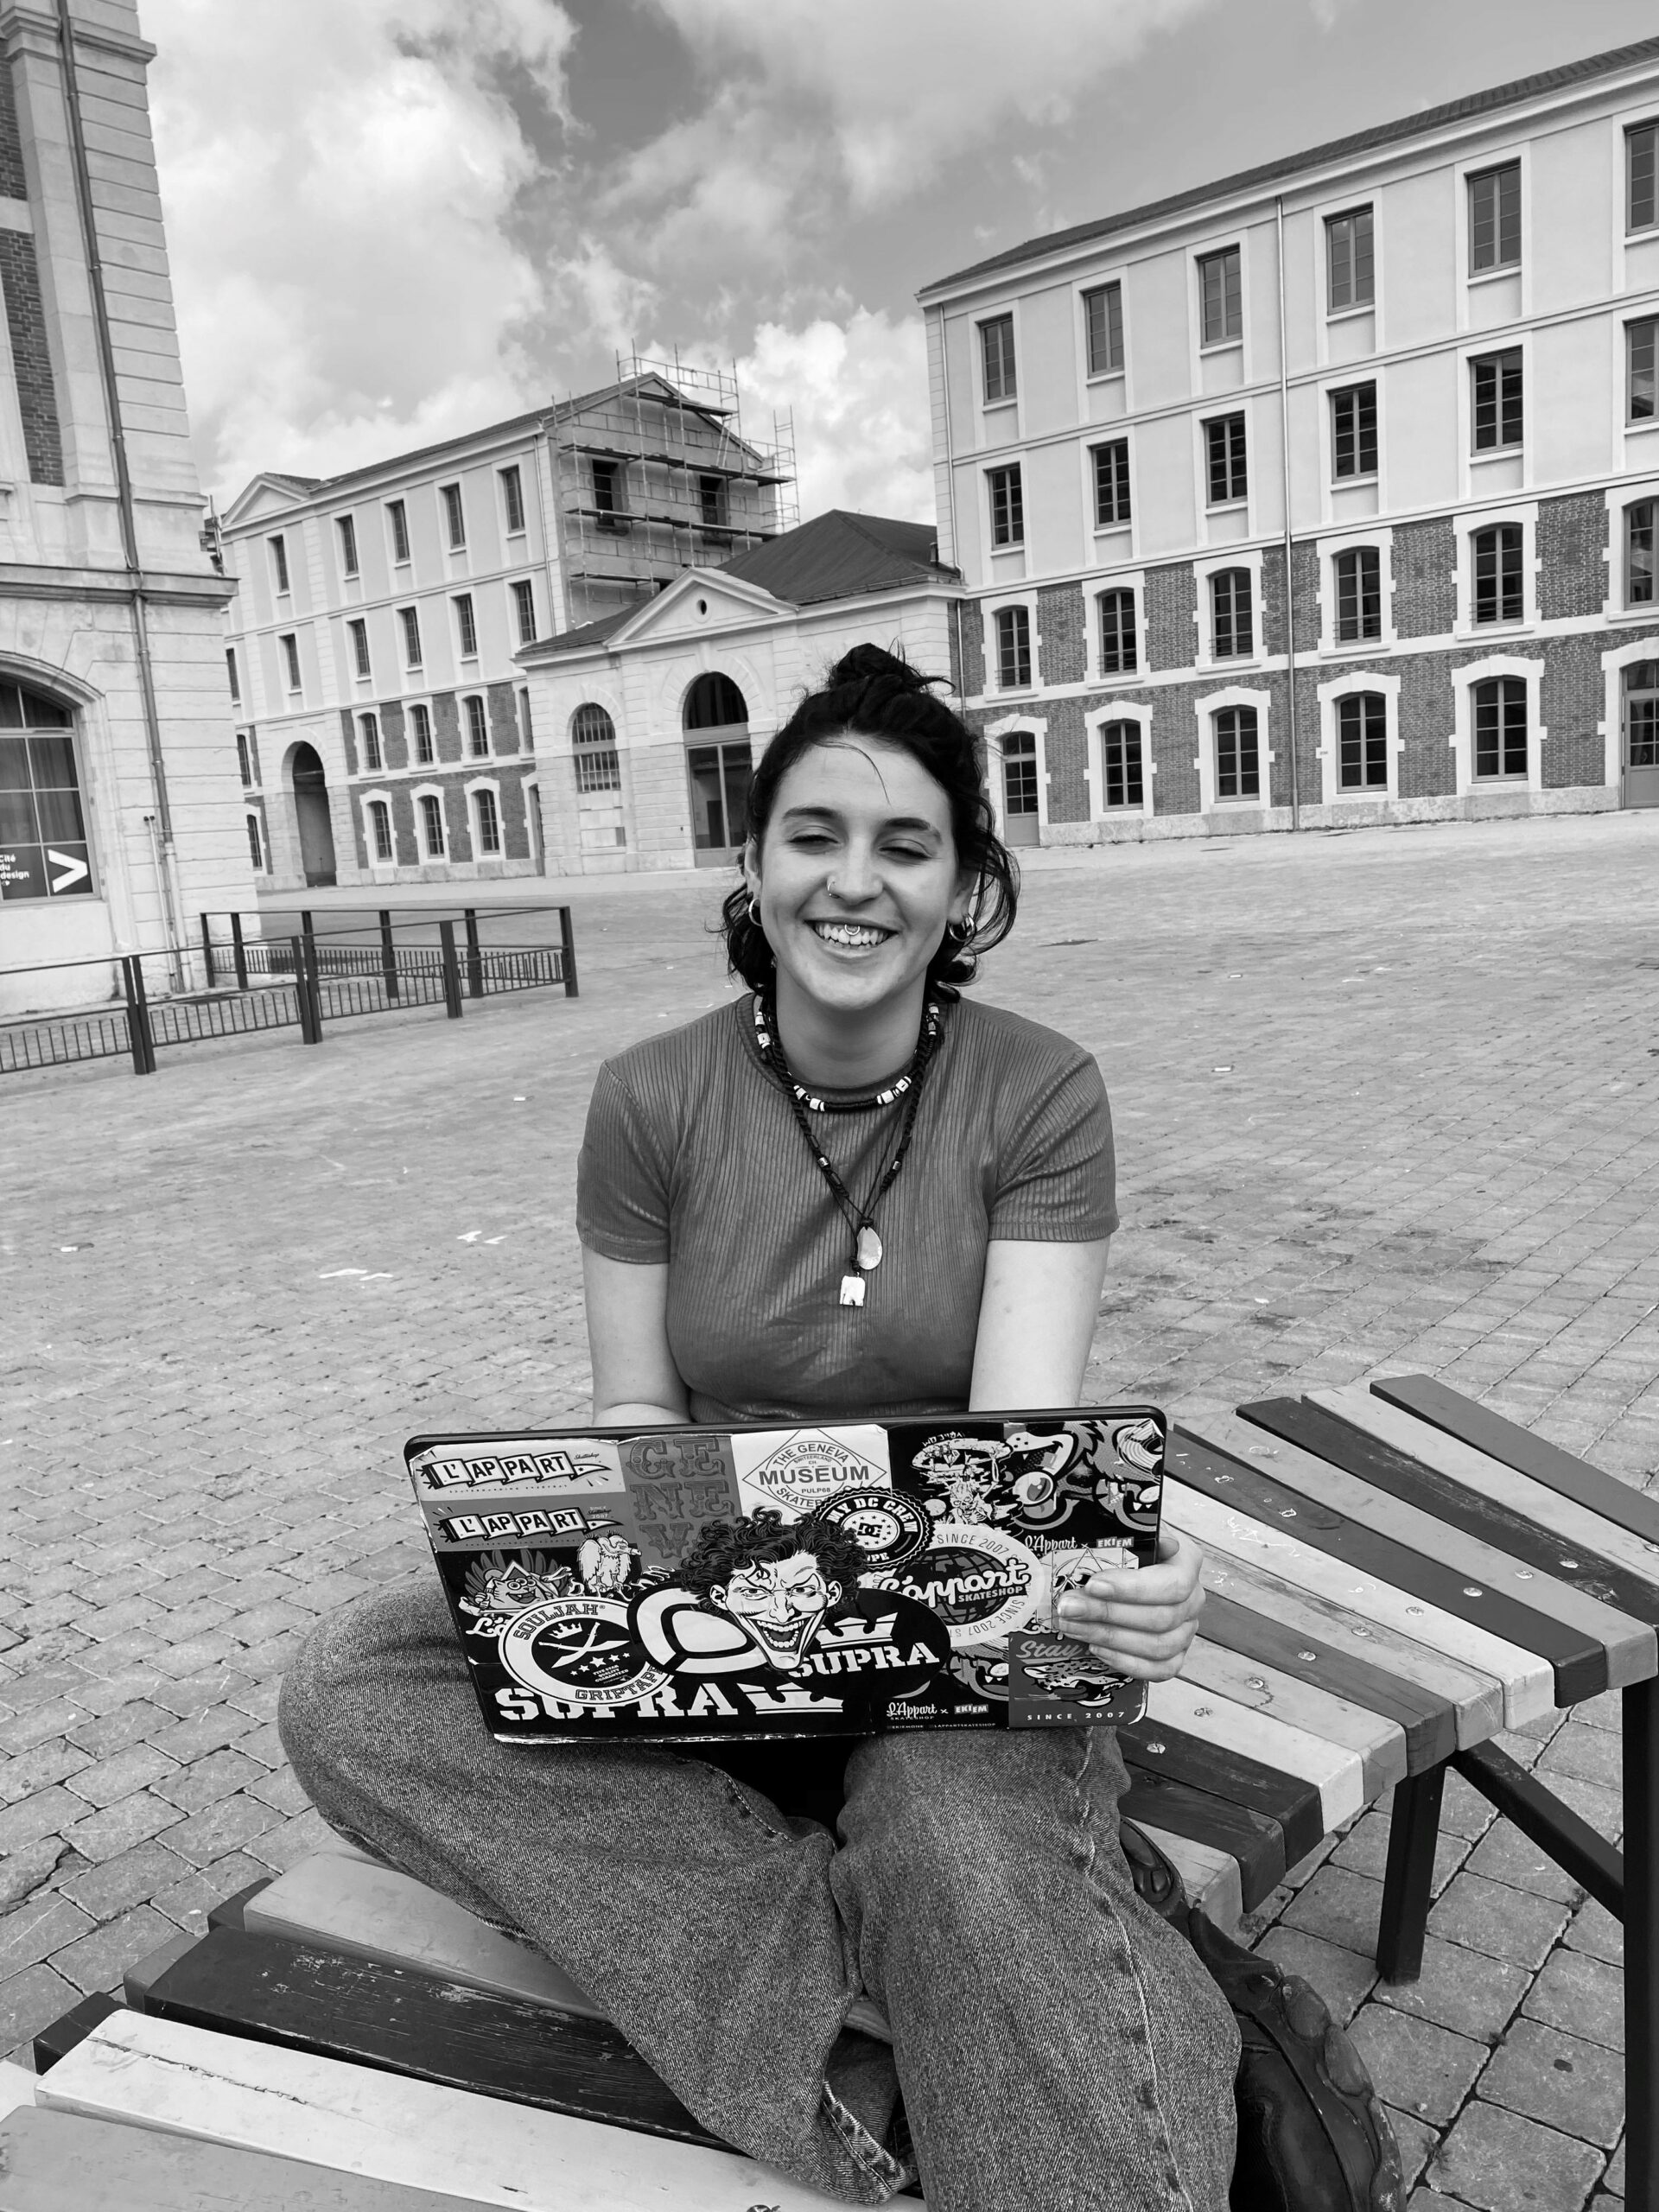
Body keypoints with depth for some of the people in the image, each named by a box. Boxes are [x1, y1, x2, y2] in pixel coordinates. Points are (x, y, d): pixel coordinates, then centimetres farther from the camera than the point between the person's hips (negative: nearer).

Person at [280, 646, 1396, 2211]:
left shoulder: (1039, 1094, -8)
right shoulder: (651, 1101, -4)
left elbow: (1023, 1432, -15)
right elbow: (635, 1413, 0)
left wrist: (1120, 1567, -39)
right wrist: (696, 1558, -24)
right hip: (721, 1608, 5)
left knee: (971, 1849, -41)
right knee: (347, 1695, -23)